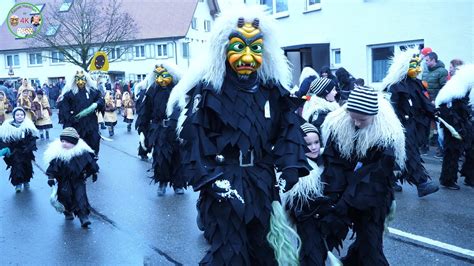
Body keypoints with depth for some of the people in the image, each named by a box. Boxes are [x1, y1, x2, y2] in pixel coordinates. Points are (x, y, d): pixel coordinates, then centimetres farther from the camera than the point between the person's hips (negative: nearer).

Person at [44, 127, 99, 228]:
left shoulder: (82, 152, -11)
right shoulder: (58, 153, -14)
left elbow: (90, 163, 2)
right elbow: (52, 167, -9)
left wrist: (94, 172, 10)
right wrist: (51, 177, -18)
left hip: (78, 179, 0)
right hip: (64, 181, 1)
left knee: (81, 196, -8)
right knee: (66, 196, 8)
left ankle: (84, 216, -5)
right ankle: (68, 212, 35)